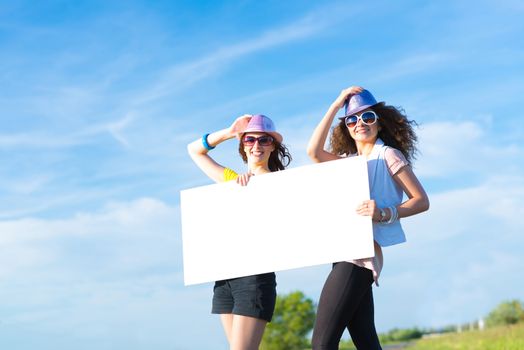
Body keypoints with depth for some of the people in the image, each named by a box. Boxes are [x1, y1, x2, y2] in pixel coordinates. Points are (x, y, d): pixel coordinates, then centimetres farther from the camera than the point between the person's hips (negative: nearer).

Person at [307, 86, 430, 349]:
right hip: (348, 255, 8)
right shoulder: (349, 160, 21)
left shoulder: (388, 155, 1)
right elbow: (314, 152, 4)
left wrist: (384, 214, -20)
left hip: (360, 255, -8)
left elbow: (421, 201, -3)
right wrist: (336, 105, 6)